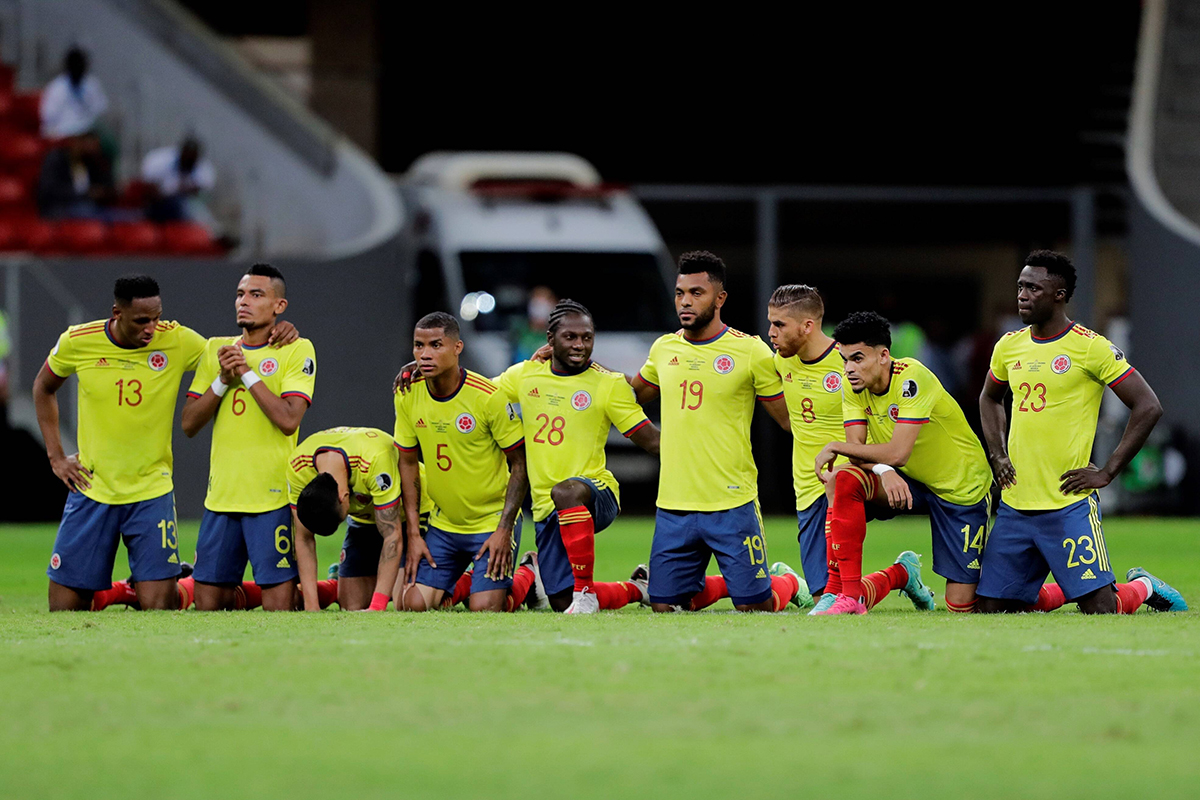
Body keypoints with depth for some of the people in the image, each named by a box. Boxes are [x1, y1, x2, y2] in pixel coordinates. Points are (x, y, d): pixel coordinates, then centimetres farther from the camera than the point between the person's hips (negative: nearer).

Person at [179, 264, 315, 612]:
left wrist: (246, 372, -11)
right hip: (221, 495, 5)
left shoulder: (296, 350, -2)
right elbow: (189, 424, 8)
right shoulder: (216, 349, 13)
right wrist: (223, 380, -5)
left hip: (272, 497, -5)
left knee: (279, 603, -8)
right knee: (207, 602, 4)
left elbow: (288, 420, -15)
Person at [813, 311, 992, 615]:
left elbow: (898, 453, -32)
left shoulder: (912, 378, -27)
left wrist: (834, 447, -24)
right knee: (844, 479, -26)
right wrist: (884, 471, -33)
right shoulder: (855, 386, -7)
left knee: (962, 606, -8)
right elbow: (857, 450, -11)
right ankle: (851, 595, -21)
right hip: (910, 481, 5)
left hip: (961, 489, -5)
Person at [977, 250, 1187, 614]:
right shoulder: (1009, 346, 9)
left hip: (1069, 505, -6)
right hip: (1015, 505, 6)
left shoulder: (1091, 348, -8)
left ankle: (1142, 588, 22)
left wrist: (1107, 472, -10)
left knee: (1100, 610, -11)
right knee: (991, 608, 2)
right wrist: (997, 456, 14)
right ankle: (1063, 593, 28)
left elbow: (1148, 407, -7)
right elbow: (989, 398, 30)